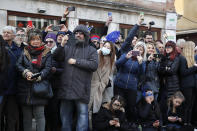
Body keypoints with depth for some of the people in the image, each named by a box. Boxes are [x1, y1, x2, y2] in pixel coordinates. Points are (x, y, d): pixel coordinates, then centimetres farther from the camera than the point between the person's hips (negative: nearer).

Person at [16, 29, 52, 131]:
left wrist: (37, 77, -16)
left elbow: (47, 68, -3)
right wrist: (26, 72, -13)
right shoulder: (25, 51, 13)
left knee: (39, 114, -3)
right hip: (25, 87, 3)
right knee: (26, 115, 10)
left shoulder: (46, 52, 5)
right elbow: (19, 65, 6)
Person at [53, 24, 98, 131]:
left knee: (82, 112, -1)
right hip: (66, 87, 3)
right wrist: (62, 45, -11)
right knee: (65, 113, 13)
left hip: (82, 88, -3)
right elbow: (56, 58, 3)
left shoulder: (91, 50, 4)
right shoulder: (68, 47, 13)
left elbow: (94, 65, -11)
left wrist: (76, 61, -12)